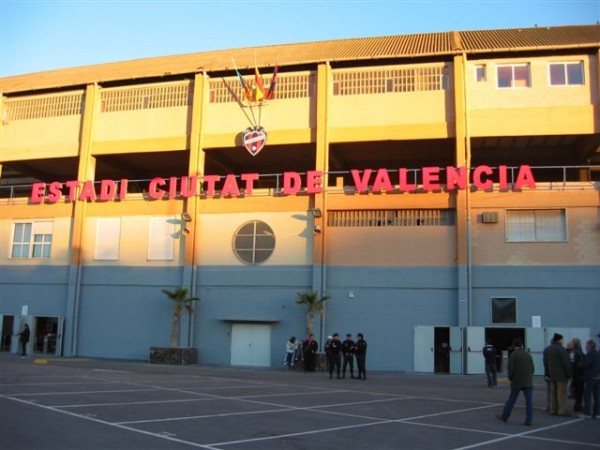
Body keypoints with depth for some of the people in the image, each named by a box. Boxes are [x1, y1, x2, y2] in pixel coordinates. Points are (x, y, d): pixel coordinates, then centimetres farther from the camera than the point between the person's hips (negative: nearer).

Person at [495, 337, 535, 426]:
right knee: (529, 401, 0)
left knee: (511, 399, 8)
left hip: (517, 381, -3)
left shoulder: (513, 354, -7)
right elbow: (532, 368, 9)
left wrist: (510, 378, 6)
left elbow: (510, 369, -10)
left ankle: (504, 416, 19)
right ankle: (529, 420, -3)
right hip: (528, 381, 3)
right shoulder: (528, 354, 6)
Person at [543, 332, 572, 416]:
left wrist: (547, 374, 14)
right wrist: (569, 374, -8)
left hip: (551, 375, 7)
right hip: (561, 375, -7)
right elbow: (566, 363, -16)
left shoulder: (546, 349, 11)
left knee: (553, 393, 11)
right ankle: (562, 411, -3)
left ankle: (553, 410, 13)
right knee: (562, 393, -3)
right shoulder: (561, 349, -14)